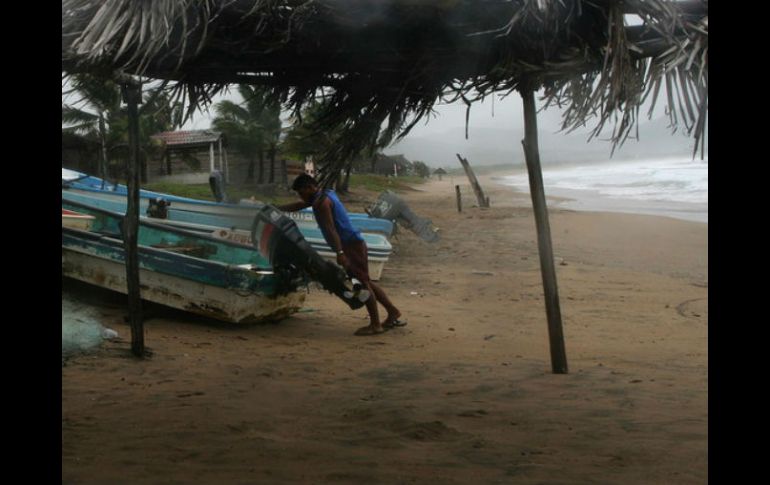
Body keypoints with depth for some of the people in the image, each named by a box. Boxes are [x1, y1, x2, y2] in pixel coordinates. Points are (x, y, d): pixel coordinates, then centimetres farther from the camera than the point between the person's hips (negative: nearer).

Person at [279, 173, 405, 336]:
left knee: (363, 283, -7)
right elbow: (299, 205, 31)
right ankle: (393, 312, 18)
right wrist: (276, 209, 31)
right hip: (354, 244, 10)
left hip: (351, 245, -10)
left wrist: (340, 252, -30)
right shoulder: (325, 194, 18)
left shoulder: (321, 202, -13)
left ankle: (375, 325, -5)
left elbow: (331, 229, -23)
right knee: (365, 282, 15)